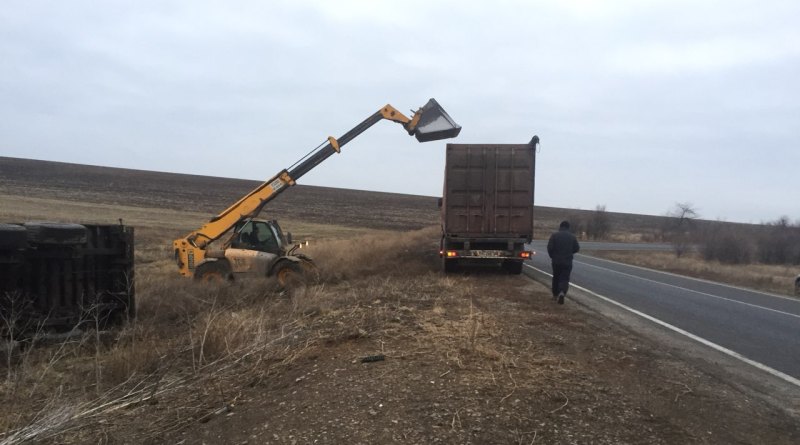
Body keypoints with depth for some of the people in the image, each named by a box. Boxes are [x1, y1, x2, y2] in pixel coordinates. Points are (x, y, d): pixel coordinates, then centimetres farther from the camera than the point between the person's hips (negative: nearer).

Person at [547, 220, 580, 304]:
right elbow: (577, 248, 3)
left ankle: (555, 295, 25)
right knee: (565, 278, 2)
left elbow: (549, 247, -11)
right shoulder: (572, 236, -1)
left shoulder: (554, 235, -6)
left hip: (556, 261, 0)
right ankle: (562, 293, -23)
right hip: (567, 262, 0)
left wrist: (552, 256, 7)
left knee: (556, 277, 17)